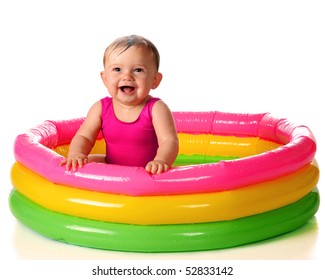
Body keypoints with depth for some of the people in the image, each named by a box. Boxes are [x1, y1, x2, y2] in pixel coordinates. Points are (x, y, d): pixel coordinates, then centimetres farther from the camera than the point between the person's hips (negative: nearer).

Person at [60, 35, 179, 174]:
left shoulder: (156, 109, -16)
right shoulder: (101, 108, -4)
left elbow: (169, 141, -25)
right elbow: (84, 137, -3)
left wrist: (160, 161, -48)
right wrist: (76, 154, -28)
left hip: (148, 172, -4)